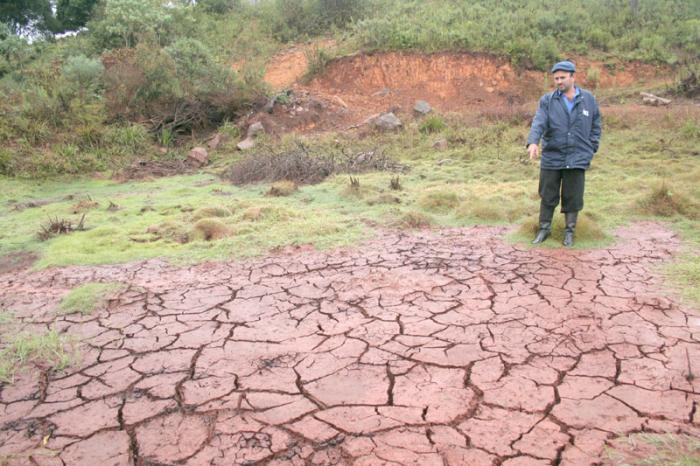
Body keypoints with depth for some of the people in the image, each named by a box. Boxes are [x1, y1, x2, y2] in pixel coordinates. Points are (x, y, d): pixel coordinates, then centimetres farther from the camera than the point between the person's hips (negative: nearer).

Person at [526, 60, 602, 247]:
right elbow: (538, 123, -16)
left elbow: (595, 127, 12)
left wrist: (591, 150, 5)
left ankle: (569, 231, 22)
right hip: (551, 158, 0)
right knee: (547, 196, 9)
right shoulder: (547, 100, -1)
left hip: (577, 159, 0)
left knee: (573, 198, 7)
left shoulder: (588, 99, 5)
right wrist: (533, 142, -33)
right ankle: (544, 229, 25)